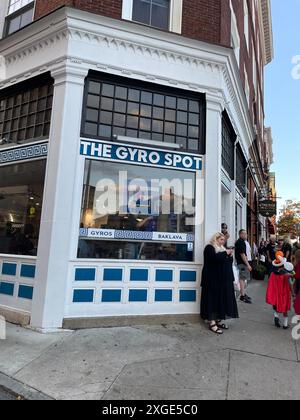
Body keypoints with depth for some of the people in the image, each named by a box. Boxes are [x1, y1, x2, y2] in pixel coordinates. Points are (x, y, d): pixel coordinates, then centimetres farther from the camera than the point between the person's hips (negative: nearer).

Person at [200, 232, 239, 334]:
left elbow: (229, 262, 19)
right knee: (213, 299, -6)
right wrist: (225, 253, -14)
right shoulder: (209, 248, -6)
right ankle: (212, 323, -3)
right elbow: (214, 258, -24)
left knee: (222, 299, 8)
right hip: (213, 279, -8)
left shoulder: (222, 249, 20)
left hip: (223, 279, 9)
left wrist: (230, 255, 1)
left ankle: (218, 320, 16)